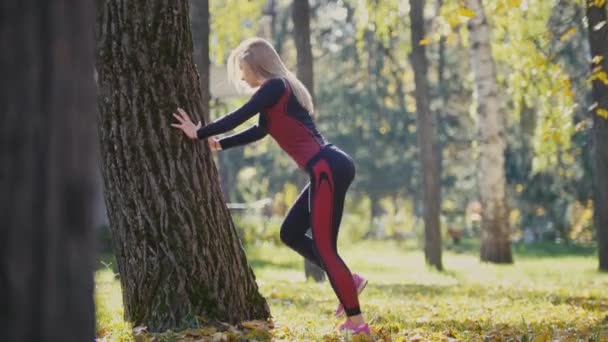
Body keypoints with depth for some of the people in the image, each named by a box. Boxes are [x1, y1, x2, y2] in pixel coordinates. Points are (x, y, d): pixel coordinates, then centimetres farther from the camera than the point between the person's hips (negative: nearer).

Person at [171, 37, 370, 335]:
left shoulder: (275, 87, -7)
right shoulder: (279, 91, 22)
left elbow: (238, 117, -10)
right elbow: (259, 131, 32)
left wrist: (199, 134, 1)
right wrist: (218, 144, 31)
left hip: (328, 169, -10)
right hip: (330, 169, 10)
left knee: (323, 246, -7)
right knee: (290, 233, 15)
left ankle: (356, 322, -5)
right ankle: (349, 280, 14)